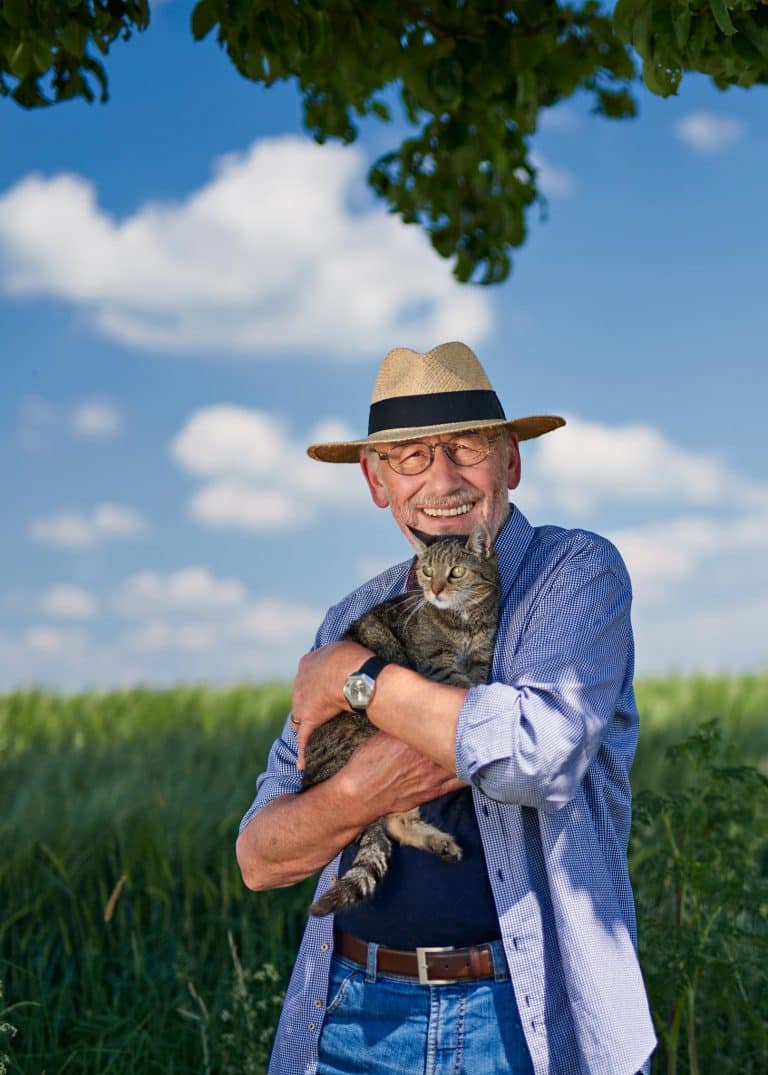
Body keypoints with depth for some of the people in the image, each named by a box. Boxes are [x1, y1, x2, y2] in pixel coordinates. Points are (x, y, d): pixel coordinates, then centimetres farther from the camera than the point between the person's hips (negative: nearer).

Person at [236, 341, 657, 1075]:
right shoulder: (356, 622, 7)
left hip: (527, 1014, -3)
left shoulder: (579, 573, -5)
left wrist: (356, 678, -13)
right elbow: (259, 859, 4)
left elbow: (540, 751, -23)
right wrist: (357, 793, -16)